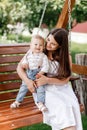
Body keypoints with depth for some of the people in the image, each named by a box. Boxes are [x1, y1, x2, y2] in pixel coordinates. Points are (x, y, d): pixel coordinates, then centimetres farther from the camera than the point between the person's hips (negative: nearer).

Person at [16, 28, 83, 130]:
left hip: (62, 89, 1)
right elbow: (20, 67, 1)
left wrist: (47, 80, -19)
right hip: (46, 90, -1)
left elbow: (65, 80, -2)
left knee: (71, 105, -30)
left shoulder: (66, 57, 5)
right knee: (62, 106, -30)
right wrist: (27, 80, -17)